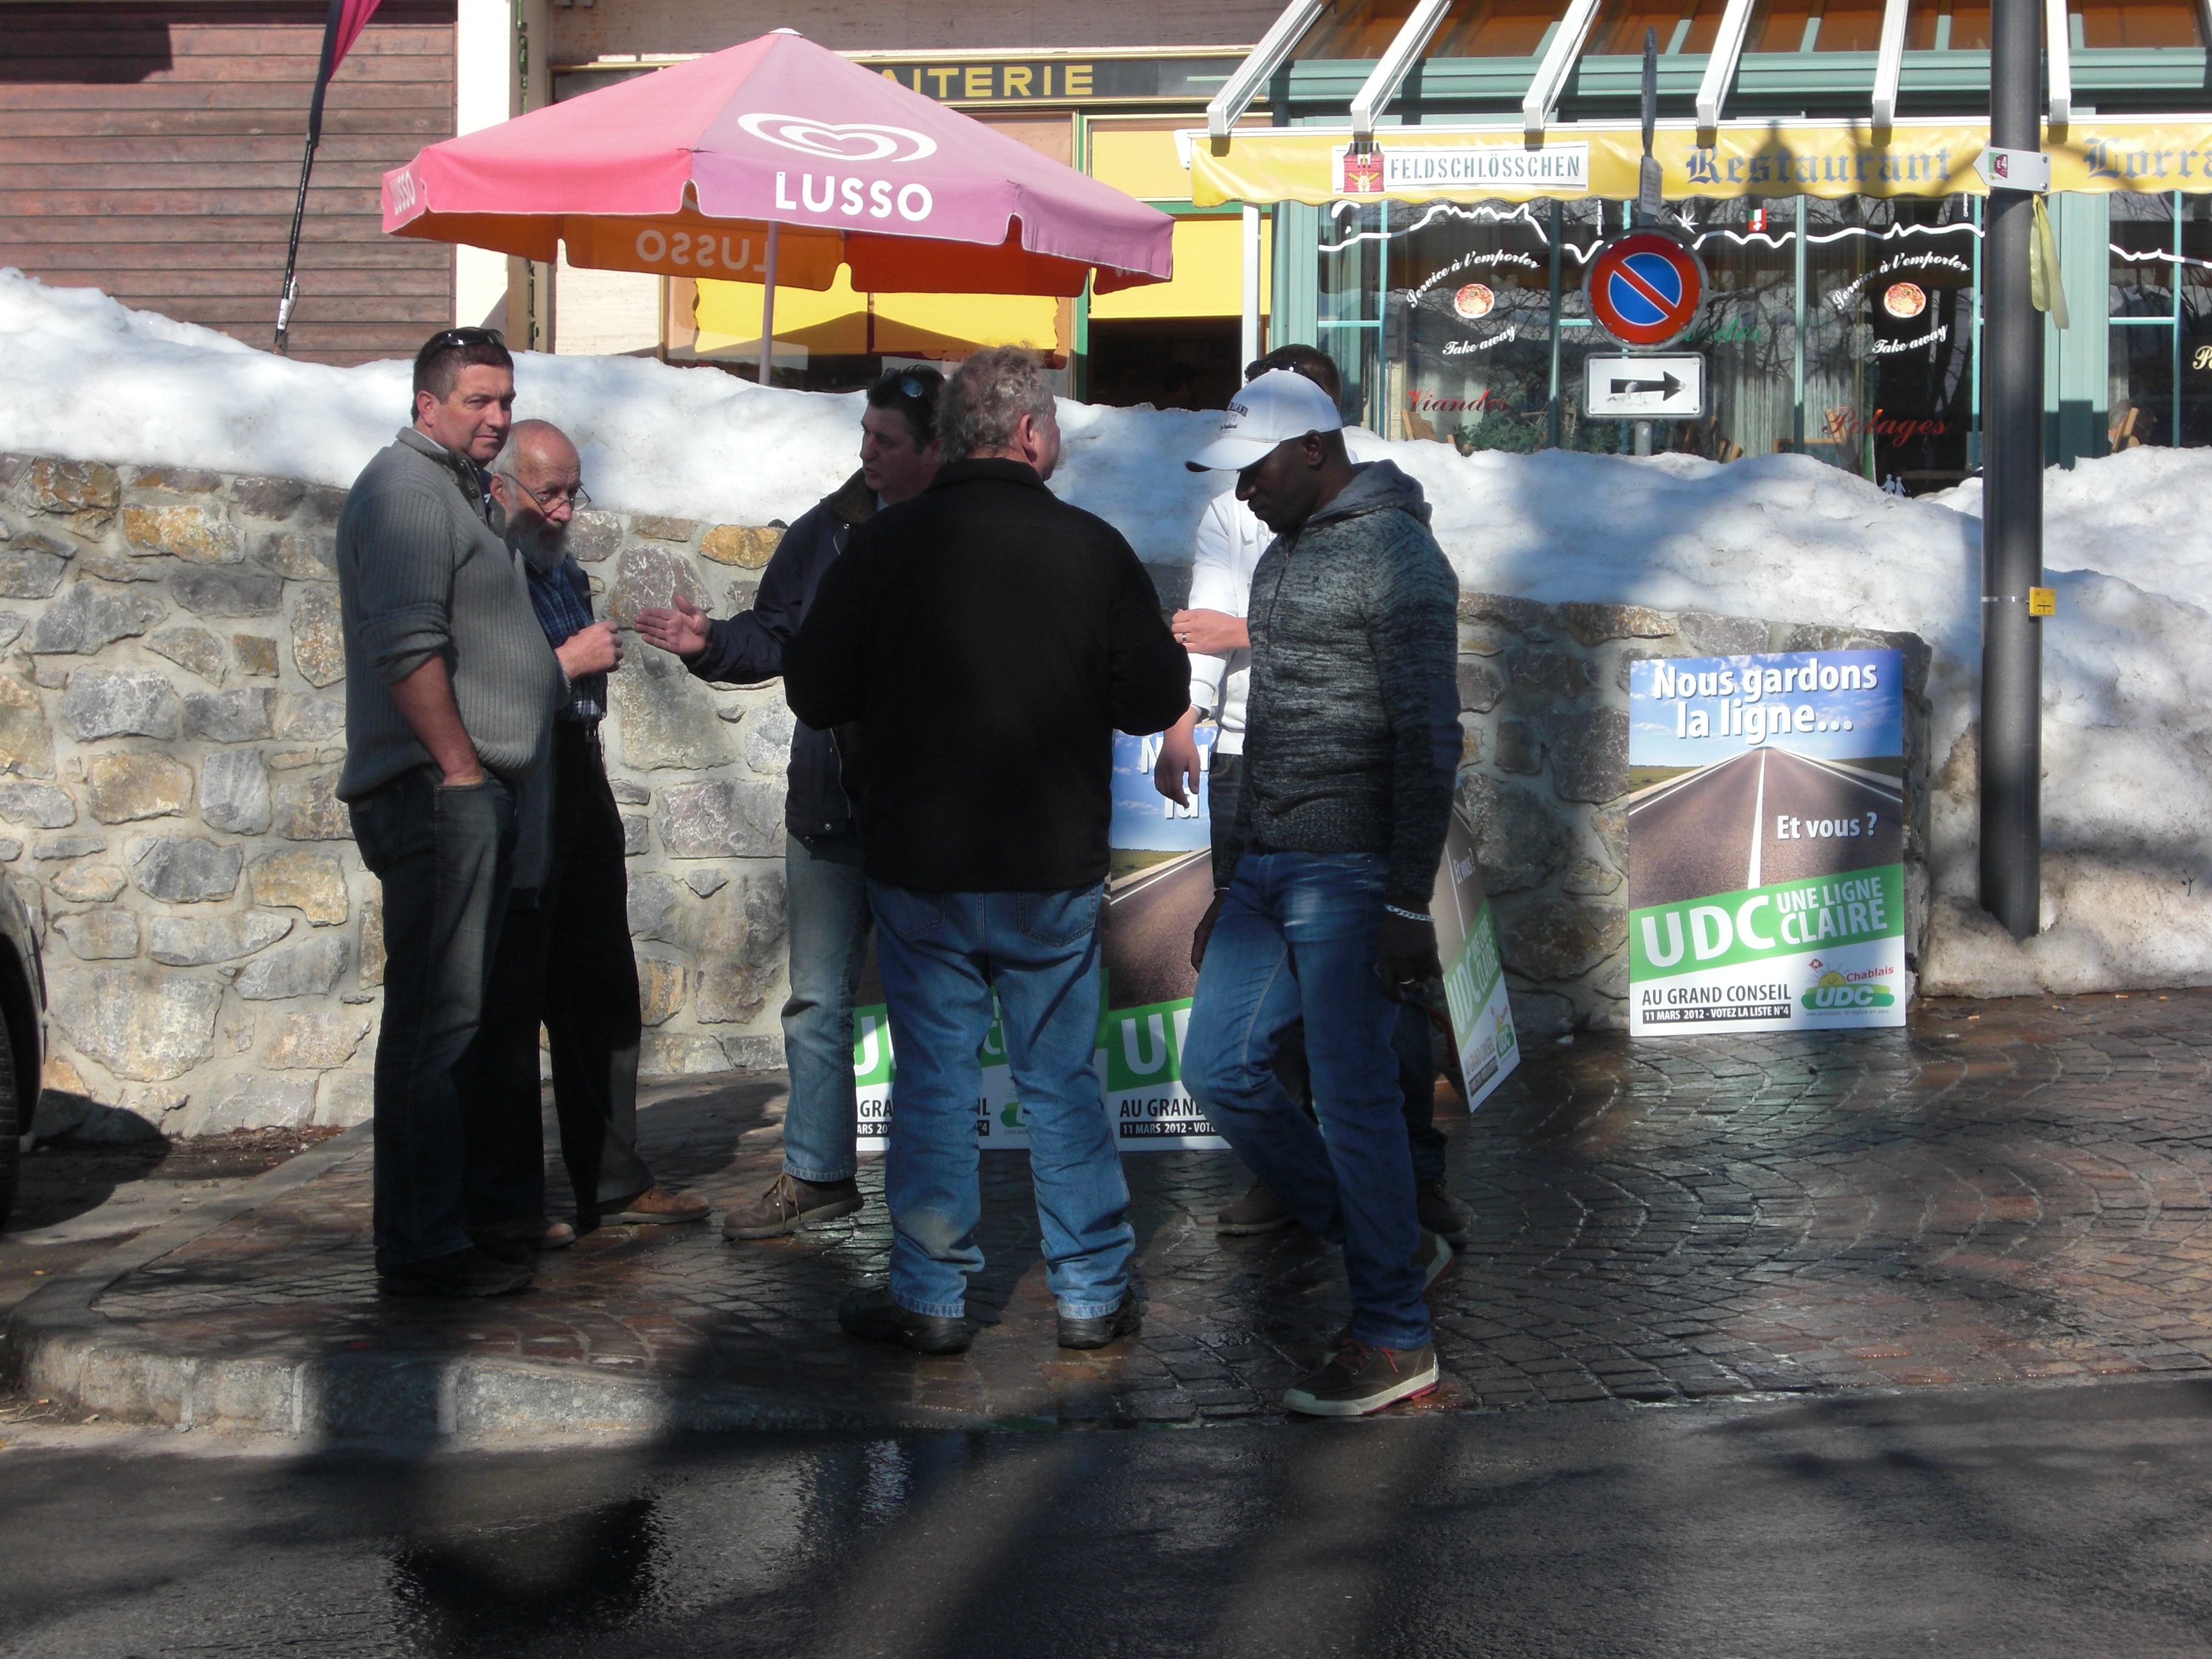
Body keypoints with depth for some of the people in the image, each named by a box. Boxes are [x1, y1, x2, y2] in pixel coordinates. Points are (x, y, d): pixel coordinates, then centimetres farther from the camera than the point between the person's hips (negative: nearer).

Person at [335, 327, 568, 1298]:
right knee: (436, 1019, -11)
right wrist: (462, 769, -18)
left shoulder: (455, 490, 23)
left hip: (468, 792, 11)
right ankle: (422, 1247, -9)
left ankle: (427, 1233, 18)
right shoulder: (406, 486, -9)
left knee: (441, 1019, 12)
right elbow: (406, 646, -19)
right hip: (437, 789, -11)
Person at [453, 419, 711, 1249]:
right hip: (512, 810, -9)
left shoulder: (564, 573, 17)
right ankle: (502, 1205, 2)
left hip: (579, 800, 9)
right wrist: (568, 664, -18)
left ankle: (612, 1181, 23)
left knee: (601, 998, 14)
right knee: (506, 1009, -4)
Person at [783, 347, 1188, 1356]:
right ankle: (1092, 1293, 17)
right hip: (1056, 871, 0)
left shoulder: (886, 544, -6)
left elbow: (814, 693, 0)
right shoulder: (1092, 547, -8)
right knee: (1063, 1082, 11)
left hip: (917, 865, 0)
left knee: (933, 1081, 8)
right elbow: (1156, 702, -3)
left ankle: (931, 1298, 13)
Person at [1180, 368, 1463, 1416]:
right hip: (1269, 867, 9)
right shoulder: (1283, 557, 17)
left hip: (1350, 876, -9)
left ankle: (1393, 1340, 6)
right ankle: (1392, 1246, 21)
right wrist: (1234, 883, 22)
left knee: (1353, 1097, -5)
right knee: (1221, 1068, 8)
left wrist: (1408, 907, -20)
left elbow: (1427, 740, -16)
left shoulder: (1397, 556, -11)